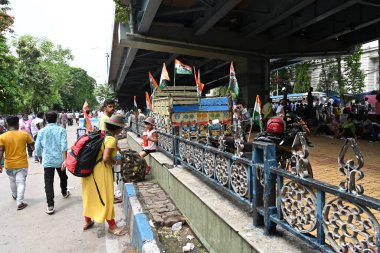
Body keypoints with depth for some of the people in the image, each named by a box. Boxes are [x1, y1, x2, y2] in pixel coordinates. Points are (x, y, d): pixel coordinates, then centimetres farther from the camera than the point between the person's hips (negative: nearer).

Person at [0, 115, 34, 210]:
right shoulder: (24, 134, -10)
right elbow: (33, 146, -1)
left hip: (9, 165, 2)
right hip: (22, 164, -2)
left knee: (12, 181, 23)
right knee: (21, 183, 4)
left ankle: (15, 196, 45)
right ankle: (20, 202, -1)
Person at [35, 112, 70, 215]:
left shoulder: (41, 131, 1)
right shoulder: (61, 130, -5)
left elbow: (37, 148, 4)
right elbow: (64, 146, -15)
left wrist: (41, 158, 22)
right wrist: (65, 160, -16)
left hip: (47, 161, 0)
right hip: (60, 160, 0)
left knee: (48, 183, 0)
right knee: (63, 177, 24)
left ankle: (50, 206, -6)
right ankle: (64, 193, 46)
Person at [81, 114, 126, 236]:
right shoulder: (111, 139, -18)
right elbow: (106, 158, -25)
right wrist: (116, 162, -9)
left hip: (89, 169, 9)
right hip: (101, 171, -8)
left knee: (90, 196, 21)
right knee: (106, 198, 5)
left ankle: (87, 221, 39)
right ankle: (112, 226, 19)